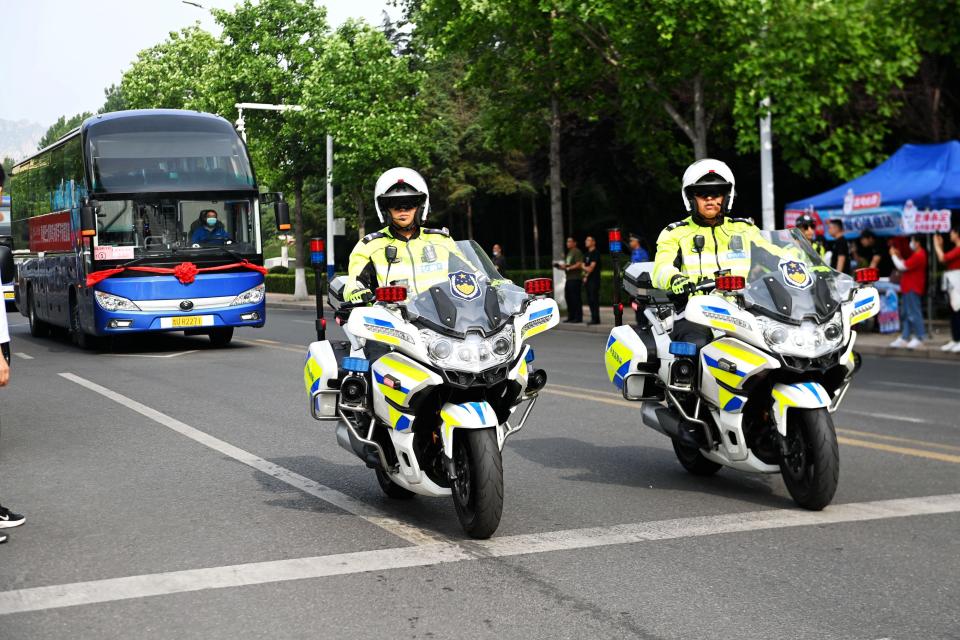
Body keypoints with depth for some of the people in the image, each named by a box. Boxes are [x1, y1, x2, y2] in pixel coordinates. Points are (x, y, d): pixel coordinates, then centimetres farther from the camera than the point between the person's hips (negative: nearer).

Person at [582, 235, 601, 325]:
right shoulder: (586, 254, 20)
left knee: (594, 299, -11)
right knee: (589, 300, 7)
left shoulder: (595, 253, -7)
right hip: (587, 280, 9)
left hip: (594, 279, -9)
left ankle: (596, 319, -11)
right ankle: (593, 318, 10)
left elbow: (591, 267, -13)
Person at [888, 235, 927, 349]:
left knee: (913, 314, -6)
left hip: (913, 289, -11)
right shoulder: (917, 255, 16)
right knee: (905, 314, 12)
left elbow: (902, 266, -20)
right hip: (908, 288, 11)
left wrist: (893, 255, -7)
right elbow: (906, 265, 22)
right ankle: (904, 338, 15)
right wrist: (899, 257, 11)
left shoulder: (918, 256, -19)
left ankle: (919, 338, 0)